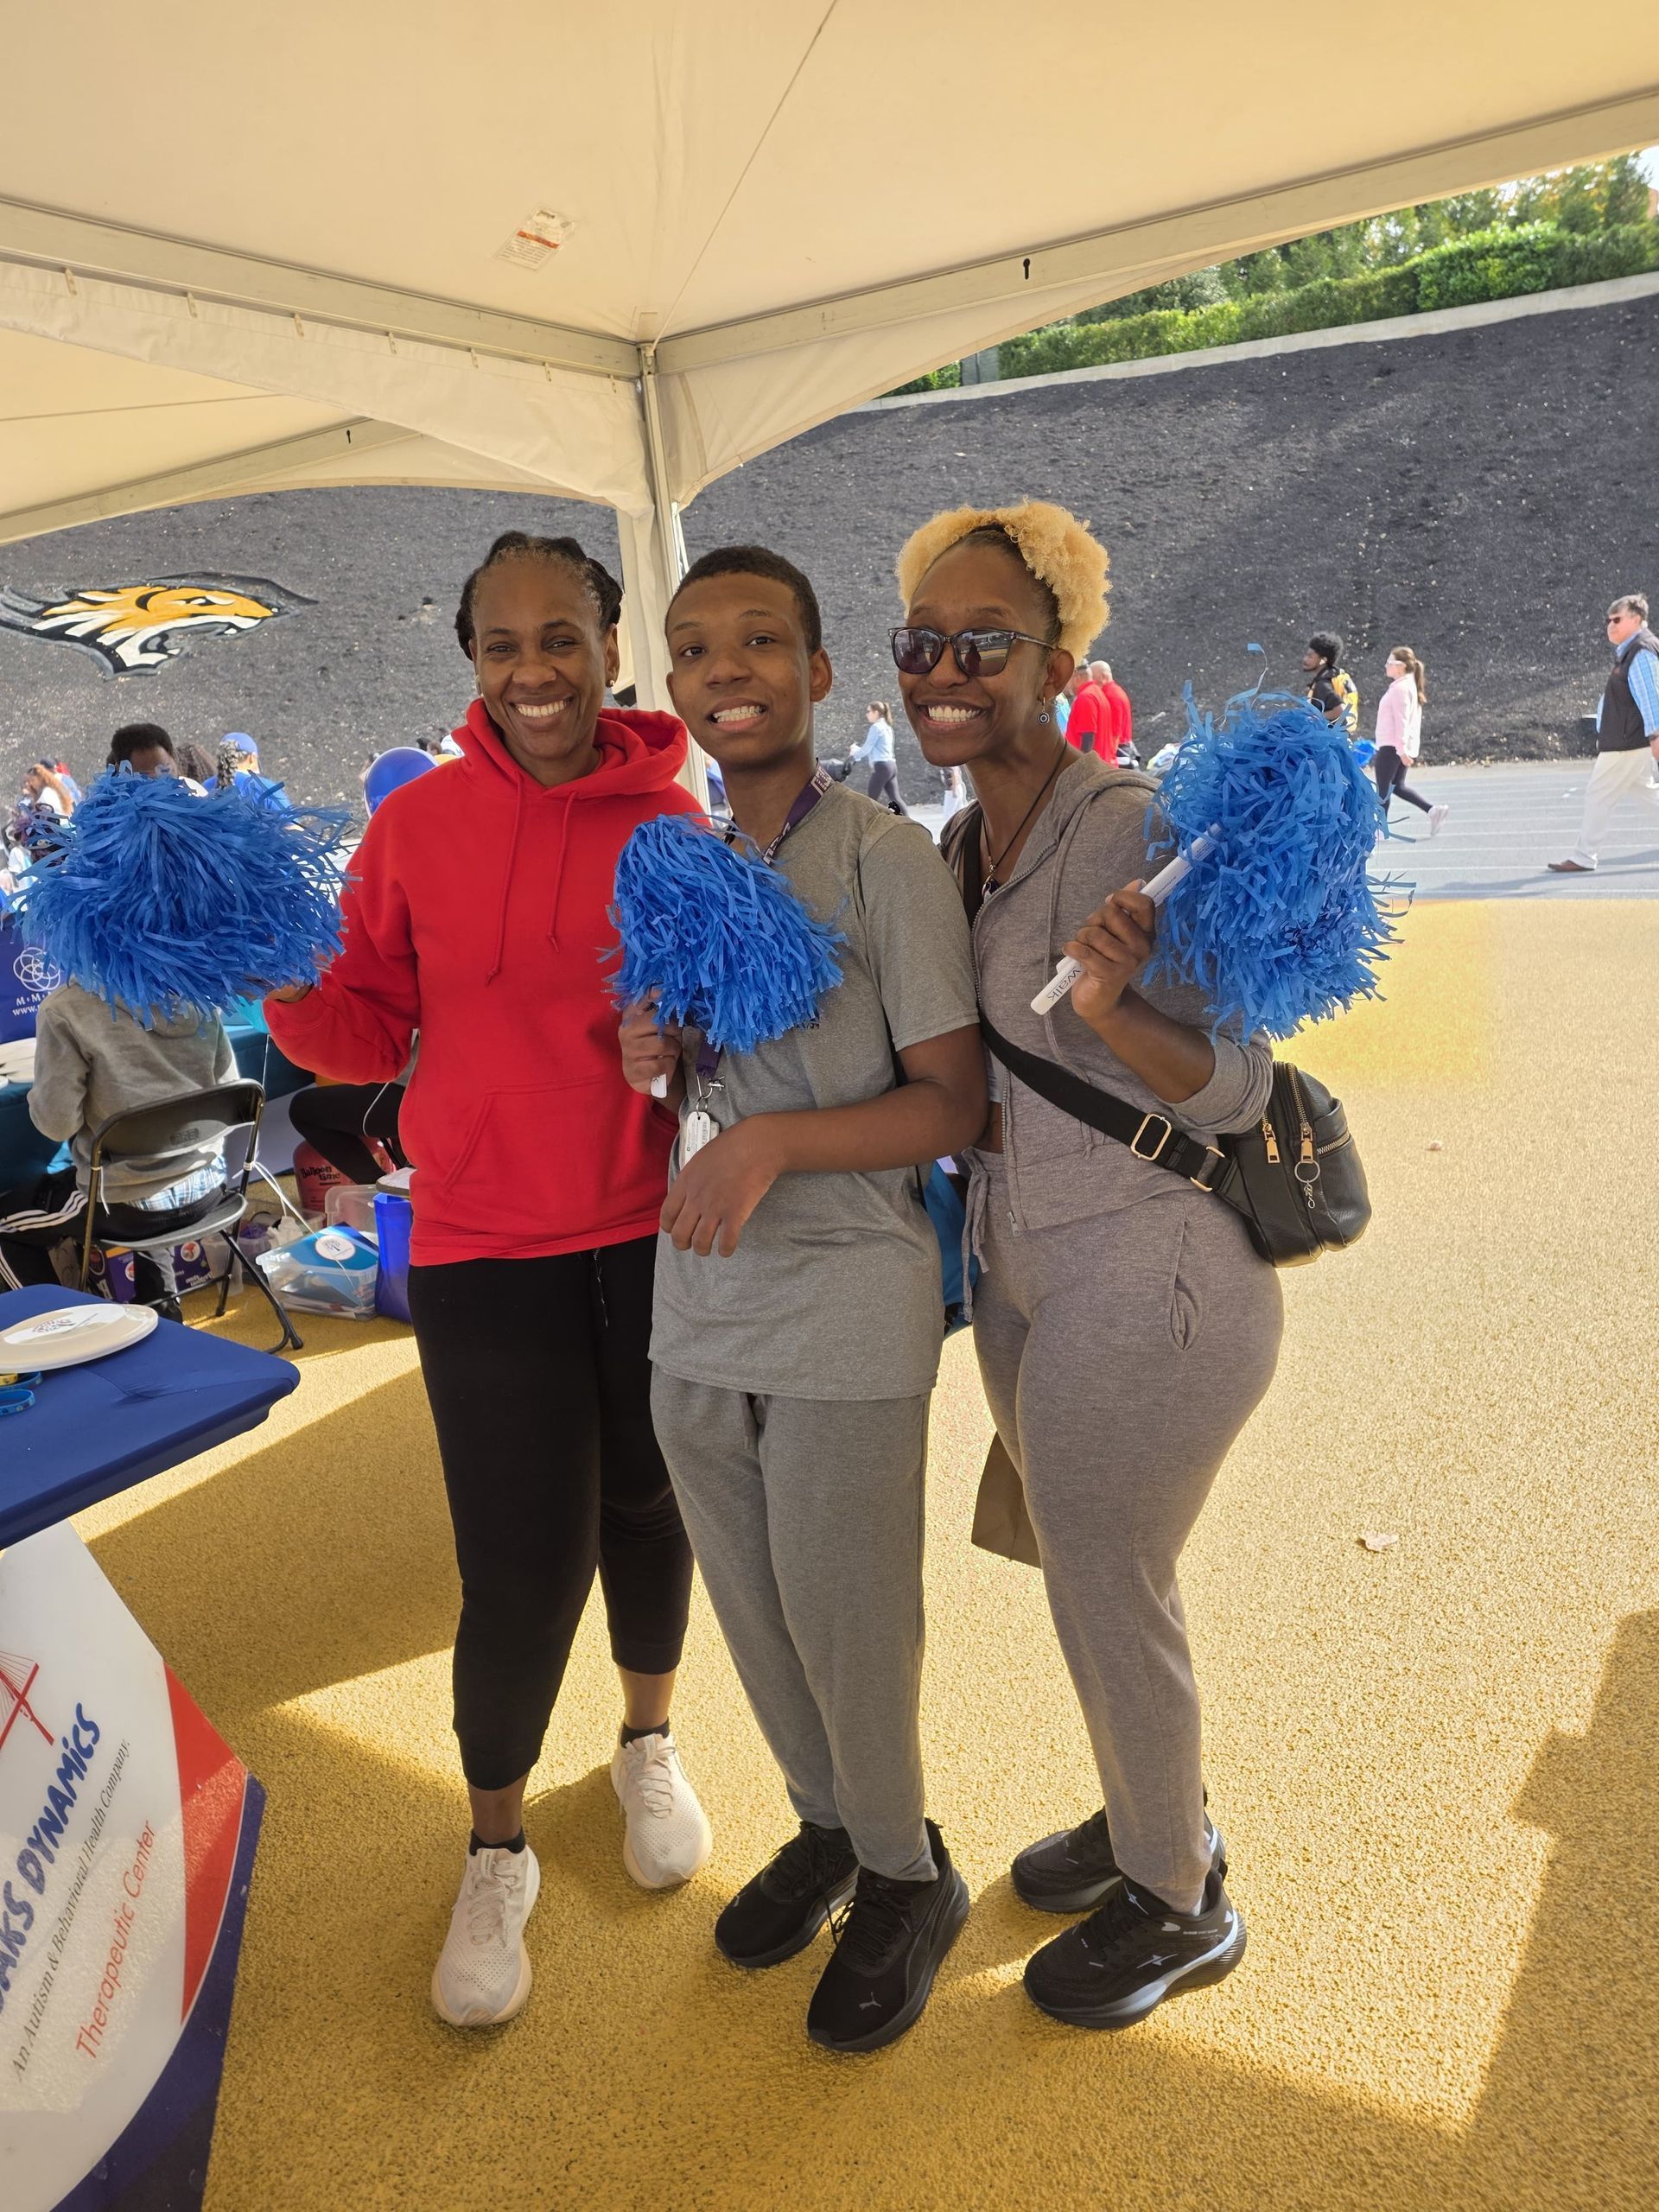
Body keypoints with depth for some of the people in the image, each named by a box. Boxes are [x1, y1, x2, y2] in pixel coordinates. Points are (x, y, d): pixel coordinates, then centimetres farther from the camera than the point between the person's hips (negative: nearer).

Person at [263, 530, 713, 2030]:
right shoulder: (419, 824, -4)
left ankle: (650, 1743, 48)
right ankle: (497, 1850, 30)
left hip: (654, 1230, 1)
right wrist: (277, 982, -18)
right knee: (524, 1562, 1)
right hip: (486, 1245, -1)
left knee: (645, 1505, 18)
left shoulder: (674, 819, -5)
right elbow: (372, 1032, 1)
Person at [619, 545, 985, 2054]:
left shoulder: (888, 858, -10)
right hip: (699, 1306, 6)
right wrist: (655, 1064, -5)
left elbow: (952, 1103, -11)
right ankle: (825, 1826, 44)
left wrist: (773, 1142, -23)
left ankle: (904, 1878, 35)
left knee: (846, 1624, 8)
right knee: (753, 1611, 19)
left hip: (848, 1305, -6)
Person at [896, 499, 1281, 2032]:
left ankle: (1179, 1906, 35)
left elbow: (1237, 1089, -17)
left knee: (1110, 1596, 8)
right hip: (1029, 1273, 8)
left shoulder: (1139, 829, -18)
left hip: (1147, 1283, -8)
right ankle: (1150, 1820, 48)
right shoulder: (957, 844, 6)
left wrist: (1111, 1009, -37)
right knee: (1087, 1574, 22)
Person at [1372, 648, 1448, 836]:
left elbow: (1401, 720, -20)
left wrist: (1401, 749, -23)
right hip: (1400, 747, 10)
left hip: (1392, 747, -10)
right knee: (1397, 786, 15)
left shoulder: (1400, 688, -15)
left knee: (1383, 788, -1)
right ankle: (1433, 810, 6)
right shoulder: (1409, 685, 15)